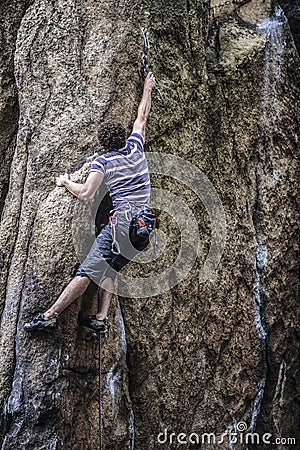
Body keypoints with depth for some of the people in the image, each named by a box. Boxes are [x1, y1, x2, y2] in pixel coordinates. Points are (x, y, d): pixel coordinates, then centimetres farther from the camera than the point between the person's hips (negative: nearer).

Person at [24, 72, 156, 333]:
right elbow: (142, 118, 30)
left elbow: (86, 194, -6)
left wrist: (66, 182, 12)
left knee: (89, 269, -10)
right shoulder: (136, 148, 14)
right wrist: (148, 90, 42)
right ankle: (102, 319, 1)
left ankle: (51, 314, -9)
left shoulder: (103, 161, 2)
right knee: (108, 269, 11)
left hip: (123, 219, -6)